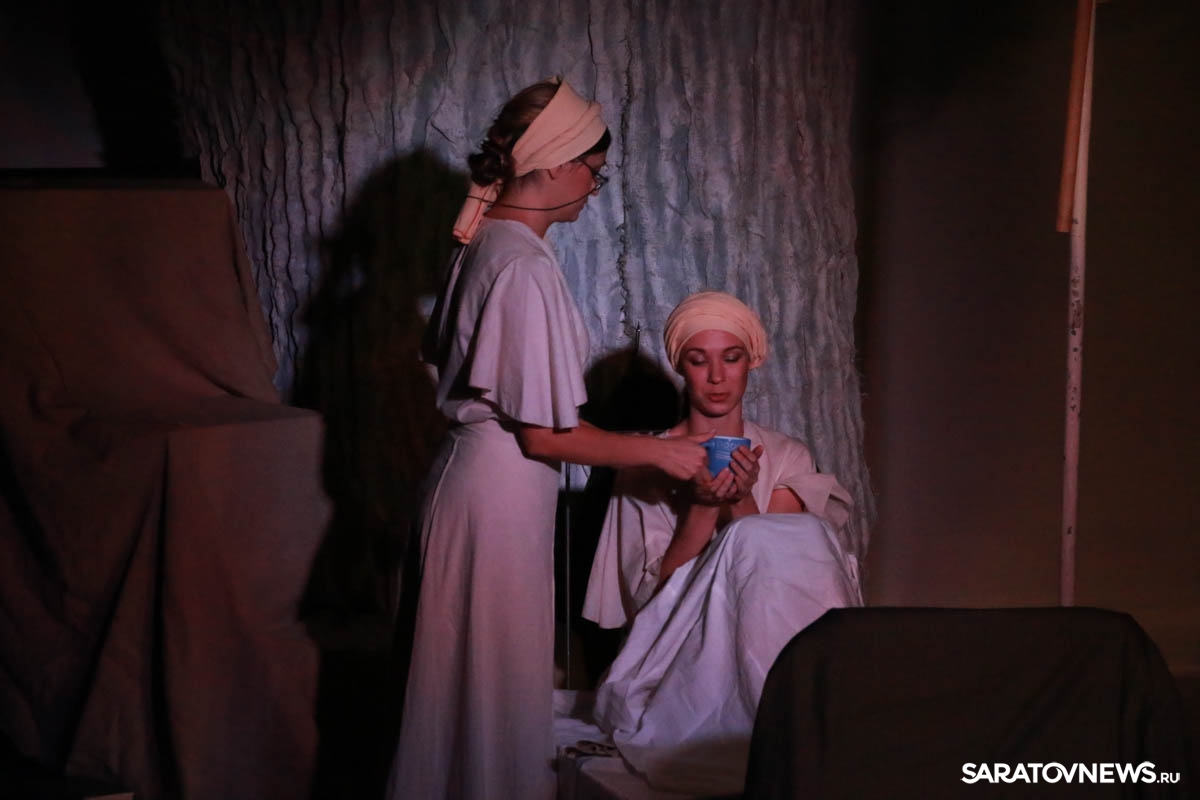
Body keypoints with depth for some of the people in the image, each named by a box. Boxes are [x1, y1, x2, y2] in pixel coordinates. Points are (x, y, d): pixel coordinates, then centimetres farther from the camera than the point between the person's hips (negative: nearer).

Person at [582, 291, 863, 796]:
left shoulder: (787, 458, 12)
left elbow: (780, 575, -1)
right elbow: (653, 592, -3)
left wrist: (741, 500, -17)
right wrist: (702, 507, -17)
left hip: (769, 645, 2)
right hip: (683, 652, -2)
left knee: (803, 533, -26)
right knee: (750, 542, -28)